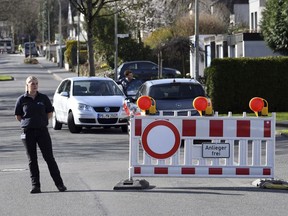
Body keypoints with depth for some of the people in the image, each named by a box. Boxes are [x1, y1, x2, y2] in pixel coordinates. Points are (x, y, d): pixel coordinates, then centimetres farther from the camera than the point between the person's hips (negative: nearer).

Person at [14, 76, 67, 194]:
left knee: (49, 157, 0)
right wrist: (28, 122, 4)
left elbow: (50, 113, 12)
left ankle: (59, 184, 4)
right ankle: (35, 186, 8)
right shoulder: (22, 100, 1)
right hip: (28, 132, 0)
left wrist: (42, 122, 4)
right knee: (32, 160, 3)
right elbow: (18, 116, 9)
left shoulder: (43, 98, 3)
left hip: (42, 131, 0)